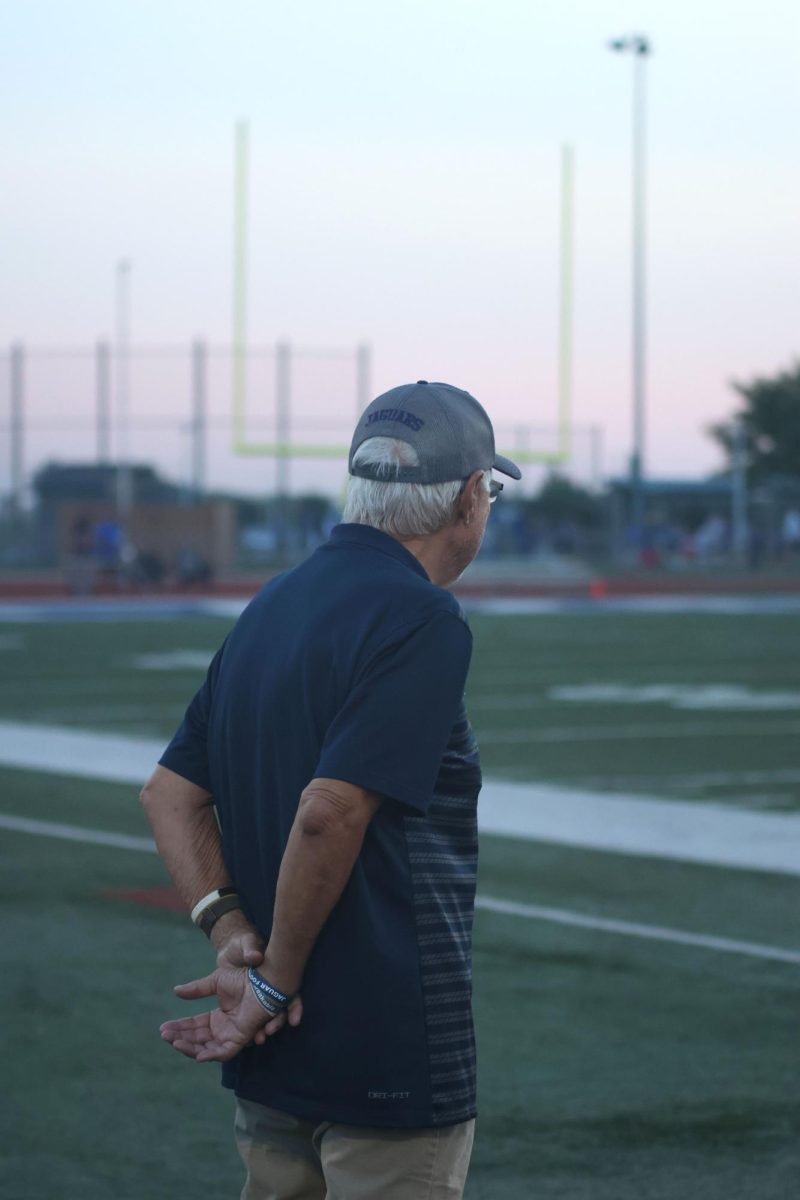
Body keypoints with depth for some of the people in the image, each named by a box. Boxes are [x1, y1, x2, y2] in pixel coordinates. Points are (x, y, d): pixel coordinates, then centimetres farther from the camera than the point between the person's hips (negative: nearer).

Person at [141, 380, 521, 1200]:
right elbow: (330, 811, -23)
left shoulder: (270, 609, 12)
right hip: (390, 1058, -8)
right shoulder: (423, 621, -14)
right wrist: (277, 983, -13)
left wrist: (230, 933, -1)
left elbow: (170, 793, 10)